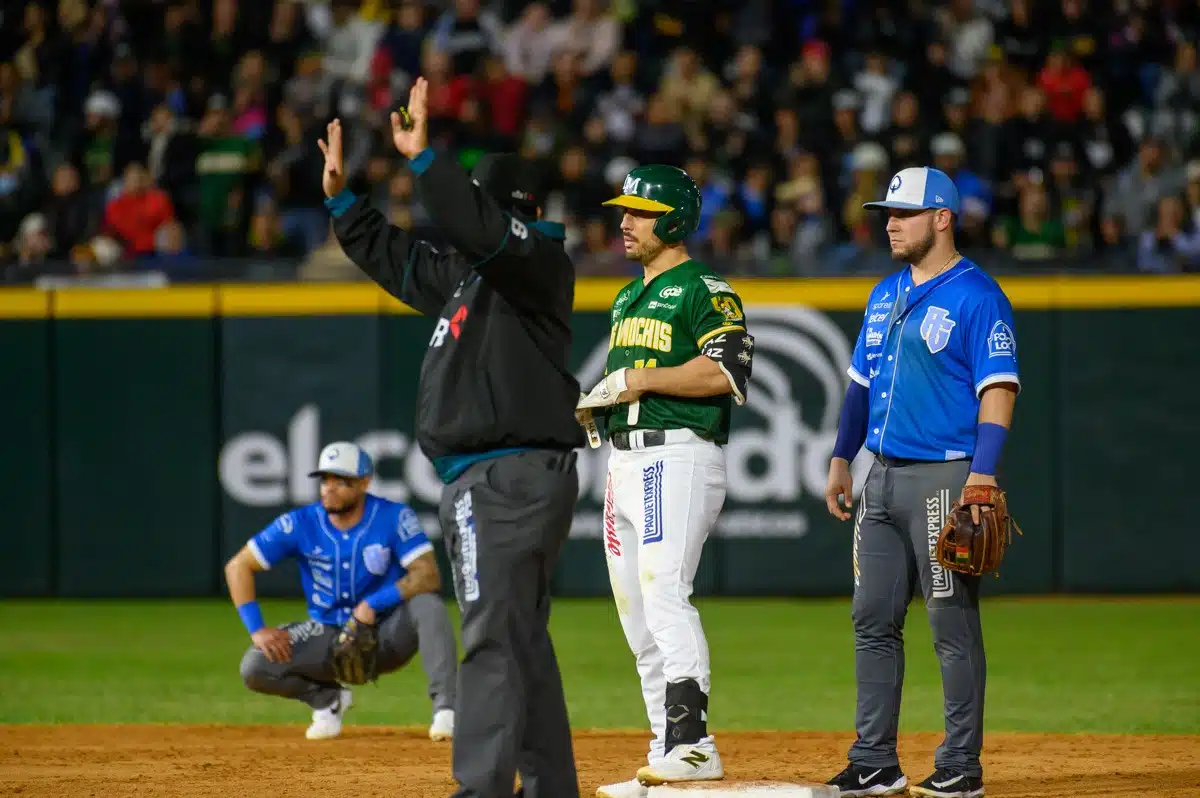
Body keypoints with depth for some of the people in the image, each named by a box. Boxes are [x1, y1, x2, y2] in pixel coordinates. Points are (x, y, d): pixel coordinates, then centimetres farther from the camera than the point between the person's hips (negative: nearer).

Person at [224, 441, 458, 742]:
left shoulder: (395, 517, -14)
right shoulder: (300, 524, -9)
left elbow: (429, 575, -23)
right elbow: (238, 566, -5)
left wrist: (374, 604, -34)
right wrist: (257, 629, -16)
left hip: (387, 636, -2)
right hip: (329, 635, 2)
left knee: (427, 602, -32)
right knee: (255, 667, -19)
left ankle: (445, 707, -29)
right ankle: (327, 699, 10)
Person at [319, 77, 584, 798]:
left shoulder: (540, 263, -8)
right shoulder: (470, 273, 21)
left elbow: (479, 227, -27)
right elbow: (396, 258, 32)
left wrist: (423, 157, -28)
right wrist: (341, 197, 26)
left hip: (512, 481, -11)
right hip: (478, 483, 11)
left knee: (493, 639, -16)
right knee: (522, 641, 13)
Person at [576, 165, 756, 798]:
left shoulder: (703, 290, -6)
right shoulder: (628, 297, 22)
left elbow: (726, 371, -19)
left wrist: (636, 379, -17)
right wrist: (589, 404, 7)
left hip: (678, 456, -9)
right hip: (624, 459, 10)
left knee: (663, 590, -23)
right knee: (636, 611, 7)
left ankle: (692, 741, -29)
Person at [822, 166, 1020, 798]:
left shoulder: (977, 296, -8)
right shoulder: (885, 294, 16)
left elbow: (998, 390, -14)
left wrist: (982, 476, -22)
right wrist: (841, 459, 17)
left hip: (944, 478, -8)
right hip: (883, 479, 8)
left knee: (953, 625, -5)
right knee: (873, 621, 7)